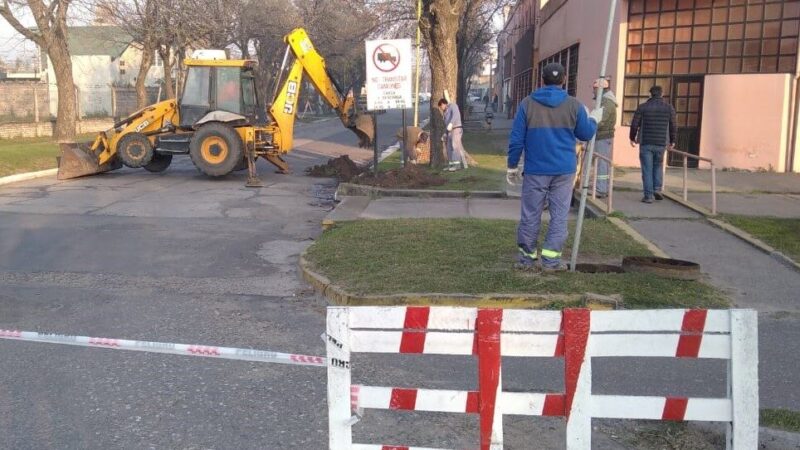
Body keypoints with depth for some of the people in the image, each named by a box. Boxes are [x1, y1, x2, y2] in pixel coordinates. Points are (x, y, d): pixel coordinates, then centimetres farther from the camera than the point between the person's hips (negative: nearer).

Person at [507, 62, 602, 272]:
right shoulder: (574, 105, 0)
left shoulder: (527, 103, -1)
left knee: (530, 216, 7)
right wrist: (594, 119, 29)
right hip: (564, 170, 0)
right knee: (559, 216, 5)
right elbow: (586, 134, 9)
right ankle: (551, 260, 4)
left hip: (535, 170, 0)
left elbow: (516, 139, -1)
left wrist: (512, 166, 8)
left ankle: (526, 258, 14)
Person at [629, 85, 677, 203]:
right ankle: (657, 189, 7)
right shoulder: (669, 108, 3)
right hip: (661, 144, 2)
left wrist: (632, 138, 15)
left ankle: (648, 195, 0)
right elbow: (673, 126, 5)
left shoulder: (642, 107, -2)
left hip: (646, 143, -2)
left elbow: (635, 125, -1)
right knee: (658, 166, 20)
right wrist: (672, 141, 18)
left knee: (647, 169, 2)